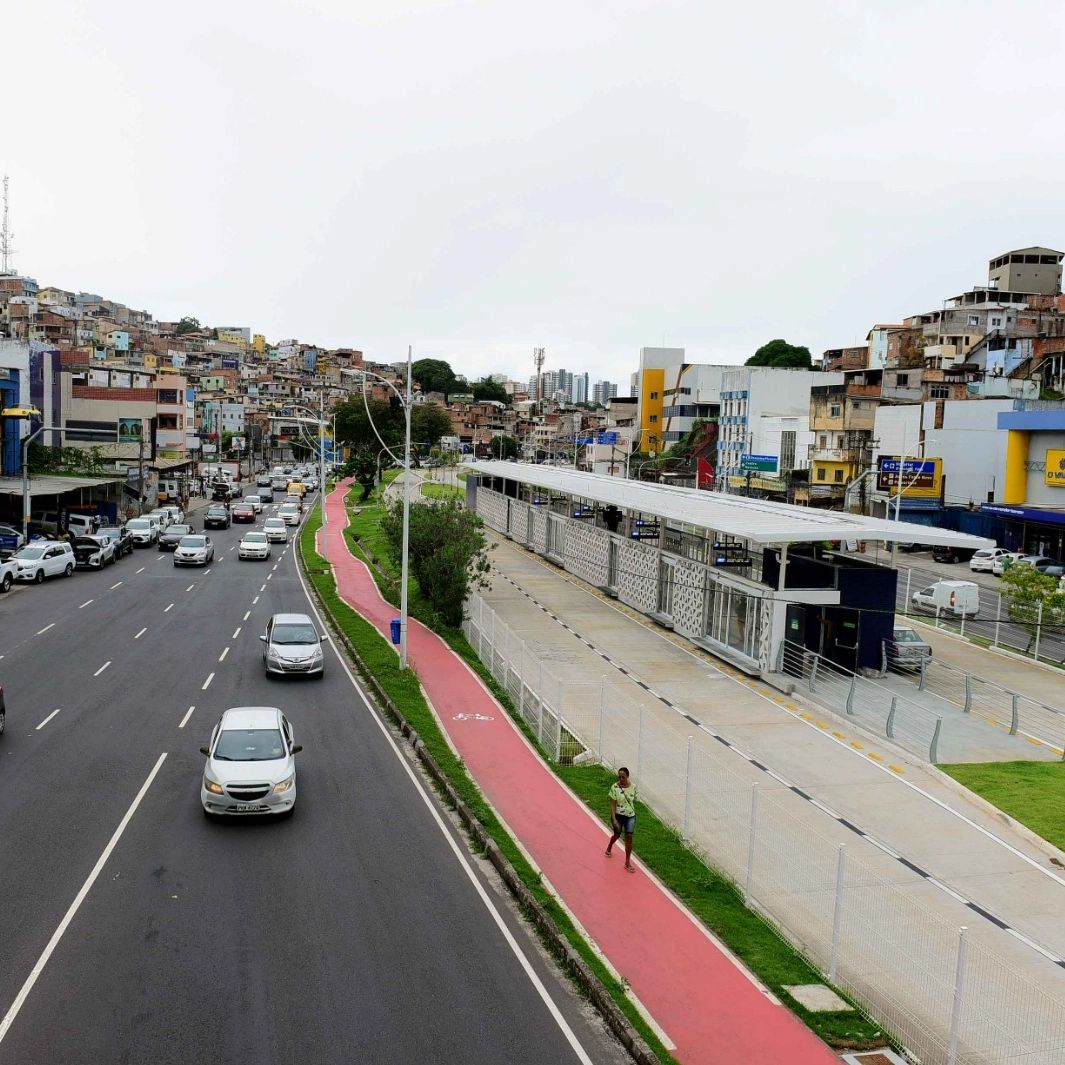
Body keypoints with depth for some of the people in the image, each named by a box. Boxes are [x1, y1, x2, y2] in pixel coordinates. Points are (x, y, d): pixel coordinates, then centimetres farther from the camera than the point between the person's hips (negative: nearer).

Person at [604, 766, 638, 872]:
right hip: (618, 815, -2)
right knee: (617, 835, 17)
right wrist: (614, 819, -21)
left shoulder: (633, 787, -9)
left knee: (629, 837, -2)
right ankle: (609, 848, 51)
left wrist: (632, 811, 11)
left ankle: (628, 862, 9)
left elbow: (633, 801, 5)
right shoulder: (614, 787, -18)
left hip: (630, 816, 2)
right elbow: (612, 804, -16)